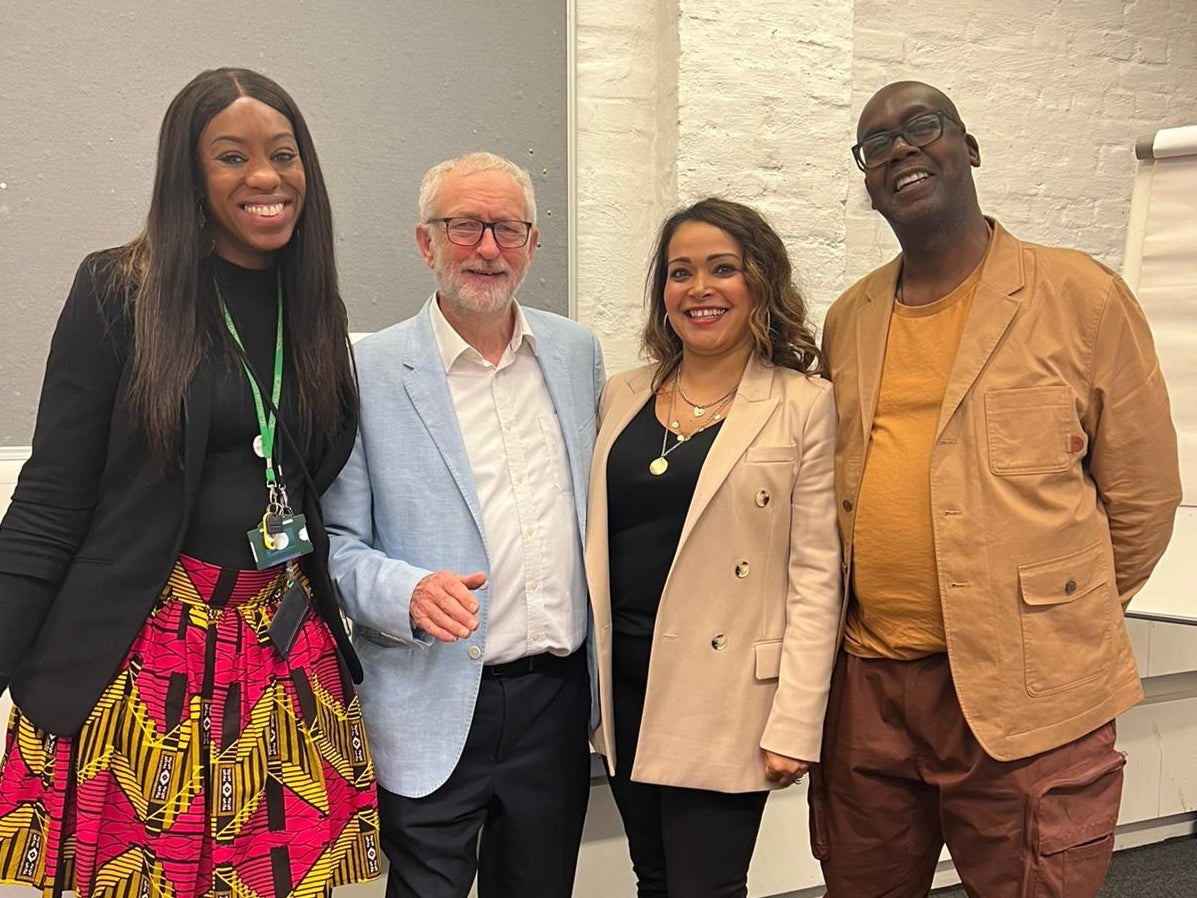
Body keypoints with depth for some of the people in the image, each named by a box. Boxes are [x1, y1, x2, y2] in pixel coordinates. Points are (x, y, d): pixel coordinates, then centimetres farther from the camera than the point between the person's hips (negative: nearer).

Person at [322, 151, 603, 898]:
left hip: (557, 696, 4)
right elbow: (333, 541, -4)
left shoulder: (578, 352, 7)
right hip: (436, 709, -4)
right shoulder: (369, 373, -7)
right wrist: (406, 592, -23)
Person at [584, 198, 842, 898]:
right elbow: (597, 538, 12)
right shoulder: (622, 399, 9)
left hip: (724, 695, -5)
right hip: (623, 686, 5)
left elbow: (815, 575, -8)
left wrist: (796, 723, -13)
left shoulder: (805, 404, -6)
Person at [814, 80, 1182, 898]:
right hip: (867, 685, 5)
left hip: (1027, 696, -4)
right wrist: (877, 616, 14)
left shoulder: (1080, 296, -6)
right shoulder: (848, 321, 8)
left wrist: (1063, 619, 8)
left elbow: (1142, 494, 0)